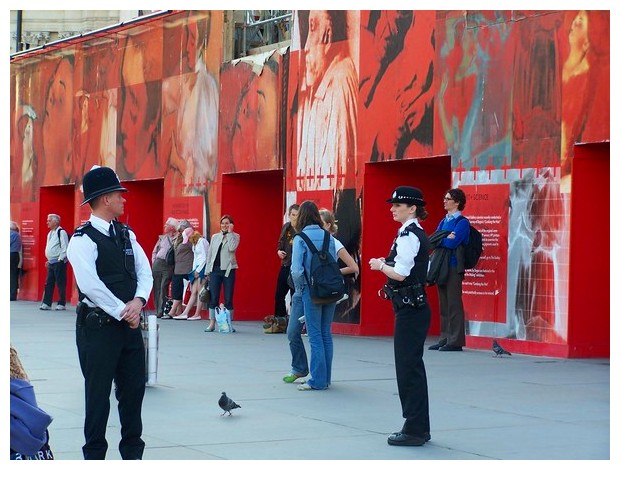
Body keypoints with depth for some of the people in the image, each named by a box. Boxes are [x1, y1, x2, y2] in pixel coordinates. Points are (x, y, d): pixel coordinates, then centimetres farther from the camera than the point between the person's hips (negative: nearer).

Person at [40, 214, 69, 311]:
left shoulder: (61, 232, -11)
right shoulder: (50, 233, 17)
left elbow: (65, 248, -16)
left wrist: (60, 260, -16)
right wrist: (49, 260, 18)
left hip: (59, 262, -9)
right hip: (51, 263, 9)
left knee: (60, 284, -3)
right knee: (48, 283, 7)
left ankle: (61, 304, 2)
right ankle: (46, 303, 9)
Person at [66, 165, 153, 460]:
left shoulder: (127, 234, 12)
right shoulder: (83, 240, -12)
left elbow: (145, 272, 7)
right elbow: (91, 285, -20)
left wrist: (138, 302, -11)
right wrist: (123, 312, -16)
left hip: (130, 323, 7)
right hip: (98, 325, -7)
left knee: (134, 389, 11)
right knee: (98, 393, 1)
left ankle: (133, 452, 22)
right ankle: (94, 455, 13)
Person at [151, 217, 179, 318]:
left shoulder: (178, 239, -1)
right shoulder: (162, 238, 16)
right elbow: (155, 251, 21)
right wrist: (154, 261, 11)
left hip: (168, 266, -5)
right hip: (157, 263, 5)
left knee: (163, 288, -11)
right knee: (156, 288, 3)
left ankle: (161, 312, -10)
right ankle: (157, 310, 8)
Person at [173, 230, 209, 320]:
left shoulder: (202, 241, -10)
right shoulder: (194, 244, 17)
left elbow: (204, 258, -13)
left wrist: (198, 270, -11)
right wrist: (194, 270, 7)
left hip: (203, 267, -9)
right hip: (197, 269, 9)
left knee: (199, 292, -6)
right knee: (194, 292, 5)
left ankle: (197, 314, -3)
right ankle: (185, 313, 1)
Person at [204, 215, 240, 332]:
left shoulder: (235, 236, 5)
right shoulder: (215, 237, 15)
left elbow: (232, 248, -15)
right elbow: (210, 253, 15)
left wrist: (229, 232, -9)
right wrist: (208, 270, 9)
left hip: (228, 270, -3)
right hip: (215, 269, 3)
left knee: (228, 299, 0)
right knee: (213, 298, 1)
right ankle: (212, 324, 4)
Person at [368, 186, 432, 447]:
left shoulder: (409, 236, -15)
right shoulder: (418, 234, 15)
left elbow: (400, 273, -22)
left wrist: (380, 266, -5)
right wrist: (387, 263, 10)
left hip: (410, 309, -10)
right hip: (415, 307, 10)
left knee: (408, 368, -4)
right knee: (413, 367, 14)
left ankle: (414, 430, 1)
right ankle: (418, 428, 21)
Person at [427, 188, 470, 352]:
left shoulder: (462, 222, -6)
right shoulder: (443, 222, 18)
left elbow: (452, 243, -18)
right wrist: (445, 239, -10)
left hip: (454, 267, -8)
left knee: (454, 304, -7)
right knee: (443, 305, 9)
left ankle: (456, 341, -5)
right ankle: (445, 338, 14)